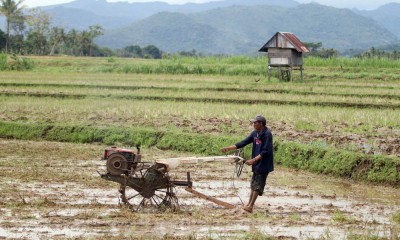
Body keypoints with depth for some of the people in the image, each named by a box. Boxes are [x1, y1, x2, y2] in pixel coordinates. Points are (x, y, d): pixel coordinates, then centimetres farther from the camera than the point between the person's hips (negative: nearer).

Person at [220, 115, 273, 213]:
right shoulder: (255, 133, 7)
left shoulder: (267, 135, -17)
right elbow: (243, 142, 9)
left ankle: (250, 206, -2)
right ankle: (249, 204, 19)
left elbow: (266, 151, -21)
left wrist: (254, 160, -26)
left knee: (257, 186, -4)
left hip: (264, 164, -8)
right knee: (253, 184, 13)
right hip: (256, 164, 8)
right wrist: (229, 148, 4)